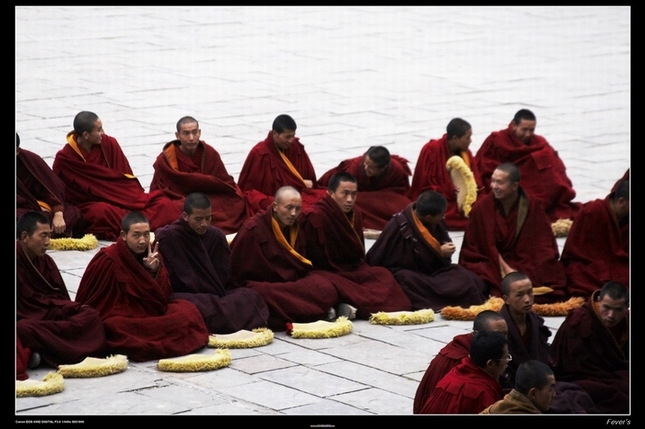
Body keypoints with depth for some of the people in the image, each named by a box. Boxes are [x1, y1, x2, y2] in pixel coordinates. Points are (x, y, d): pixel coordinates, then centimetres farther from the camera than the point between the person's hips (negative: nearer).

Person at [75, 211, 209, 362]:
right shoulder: (107, 260, -12)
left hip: (149, 313, 6)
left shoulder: (152, 256, 4)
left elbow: (163, 297, -1)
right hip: (119, 319, -6)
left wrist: (155, 271, -14)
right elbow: (88, 302, -5)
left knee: (188, 311, -13)